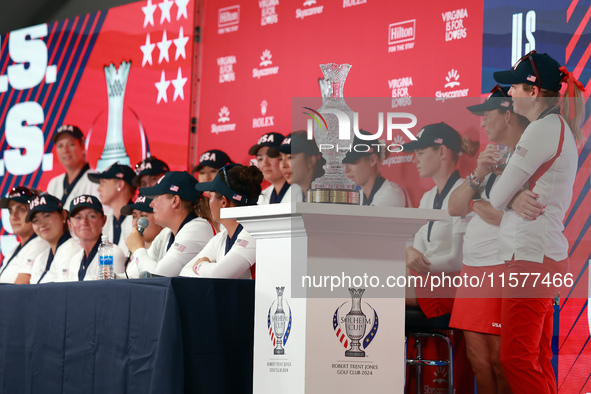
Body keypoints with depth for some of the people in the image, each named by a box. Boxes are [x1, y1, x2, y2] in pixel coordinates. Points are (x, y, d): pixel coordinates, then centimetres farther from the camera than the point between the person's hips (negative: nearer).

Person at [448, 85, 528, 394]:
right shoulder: (492, 158, 21)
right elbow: (454, 208, 14)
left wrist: (476, 205, -3)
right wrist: (478, 176, -4)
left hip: (503, 271, -9)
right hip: (472, 270, 9)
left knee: (501, 362, -8)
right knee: (479, 362, 8)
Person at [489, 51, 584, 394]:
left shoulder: (545, 128, -13)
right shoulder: (560, 128, 18)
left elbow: (497, 196, -10)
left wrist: (509, 199, 11)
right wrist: (516, 199, -6)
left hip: (531, 256, -10)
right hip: (549, 254, 10)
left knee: (517, 359, -9)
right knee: (539, 359, 10)